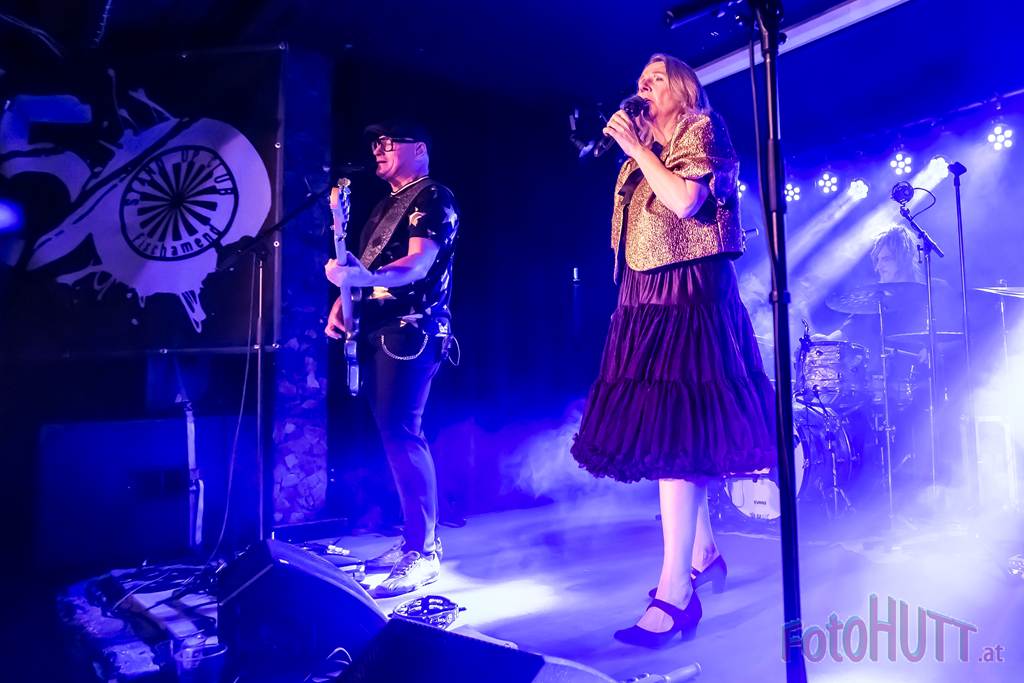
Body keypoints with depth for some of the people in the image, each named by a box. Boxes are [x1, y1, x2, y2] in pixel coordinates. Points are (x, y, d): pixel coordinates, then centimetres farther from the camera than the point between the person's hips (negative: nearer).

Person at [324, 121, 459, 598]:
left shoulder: (434, 198, -4)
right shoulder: (385, 204, 23)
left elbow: (418, 264, -20)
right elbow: (361, 267, 24)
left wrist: (361, 277, -36)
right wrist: (341, 304, 7)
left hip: (411, 330, -9)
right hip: (378, 330, 9)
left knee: (402, 434, -15)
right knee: (394, 434, 9)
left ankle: (424, 554, -8)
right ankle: (413, 540, 18)